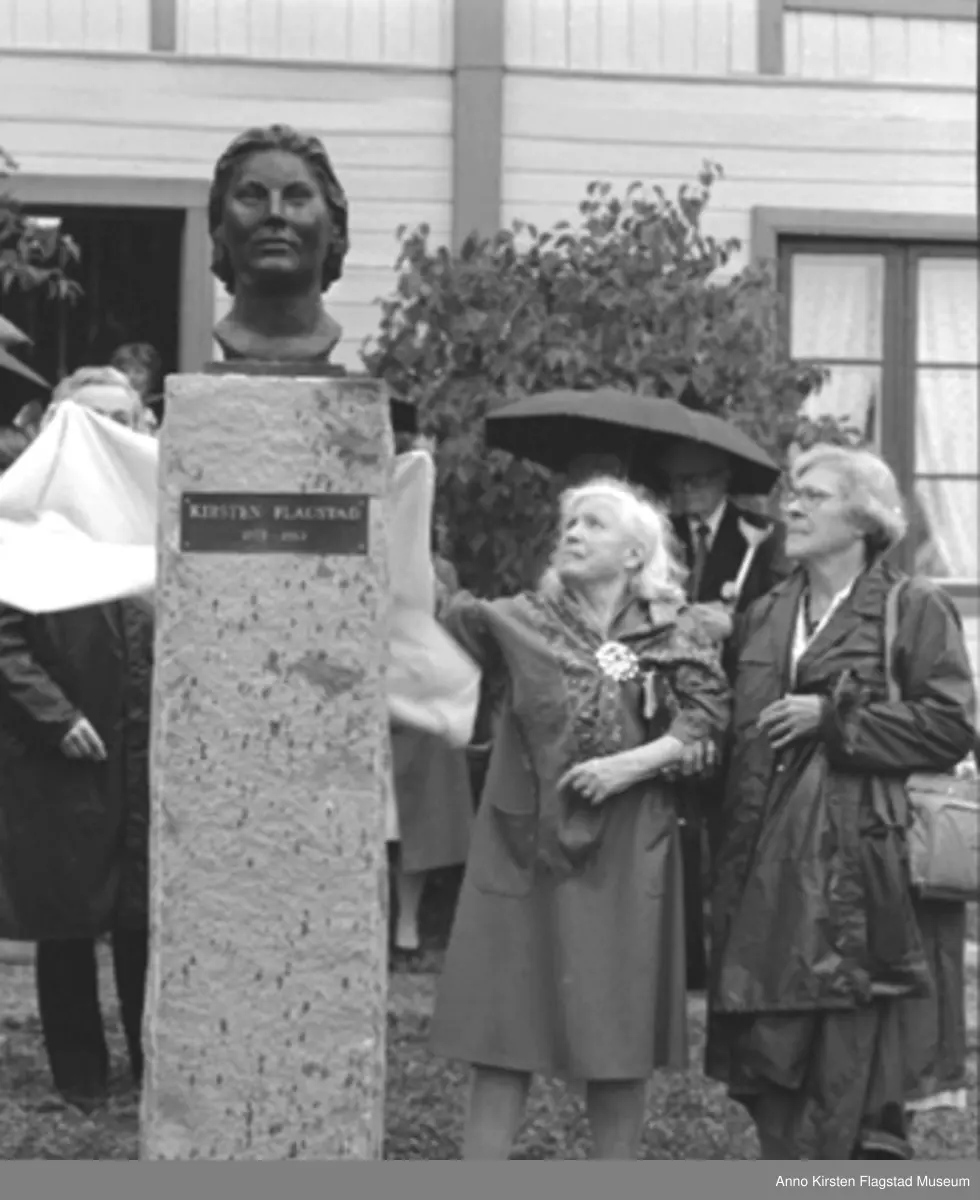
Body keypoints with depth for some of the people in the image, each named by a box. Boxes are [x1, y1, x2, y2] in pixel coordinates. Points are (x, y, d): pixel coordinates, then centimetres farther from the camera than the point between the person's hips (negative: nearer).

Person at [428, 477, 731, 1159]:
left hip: (623, 855, -1)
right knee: (504, 1024, 0)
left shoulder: (676, 635, 2)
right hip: (525, 846, 1)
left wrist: (632, 764, -18)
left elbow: (709, 721, -6)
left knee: (617, 1027, 6)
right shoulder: (520, 621, 3)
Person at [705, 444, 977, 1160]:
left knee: (846, 1065, -5)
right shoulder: (764, 616, 19)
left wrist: (832, 716, -12)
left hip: (856, 865, -6)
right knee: (770, 1060, 6)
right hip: (765, 866, 6)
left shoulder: (914, 609, 1)